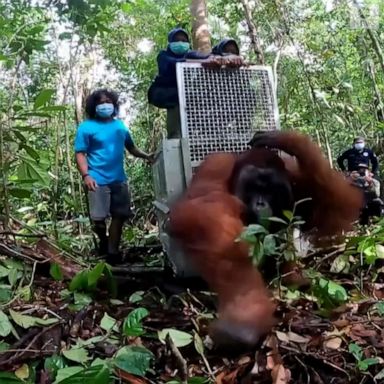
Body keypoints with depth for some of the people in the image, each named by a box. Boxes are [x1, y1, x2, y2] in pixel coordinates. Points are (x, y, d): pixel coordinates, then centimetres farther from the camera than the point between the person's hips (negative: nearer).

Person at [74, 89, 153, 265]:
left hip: (119, 179, 4)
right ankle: (103, 240, 32)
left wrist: (146, 156, 3)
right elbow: (80, 153, -6)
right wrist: (86, 175, -20)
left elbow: (131, 147, 19)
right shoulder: (86, 127, -2)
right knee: (98, 219, 0)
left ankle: (112, 252, 17)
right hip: (98, 180, -4)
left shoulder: (120, 125, 11)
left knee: (119, 216, 5)